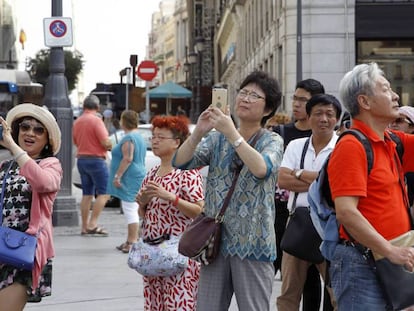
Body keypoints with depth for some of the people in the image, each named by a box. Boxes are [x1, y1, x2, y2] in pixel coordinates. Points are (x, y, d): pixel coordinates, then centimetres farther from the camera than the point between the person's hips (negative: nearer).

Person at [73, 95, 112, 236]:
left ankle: (85, 227, 12)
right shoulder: (96, 120, -14)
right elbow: (105, 142, -18)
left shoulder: (77, 121, 10)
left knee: (87, 194, 12)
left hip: (81, 159, 8)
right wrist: (111, 146, 1)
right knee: (104, 193, -4)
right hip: (96, 160, -8)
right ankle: (92, 224, -12)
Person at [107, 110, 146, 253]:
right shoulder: (139, 137, 18)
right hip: (138, 176, 11)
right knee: (132, 210, 14)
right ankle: (131, 241, 20)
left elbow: (127, 159, -23)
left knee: (130, 210, -11)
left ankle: (132, 242, -13)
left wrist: (117, 176, -21)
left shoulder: (128, 138, -14)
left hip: (129, 179, -11)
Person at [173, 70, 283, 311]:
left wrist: (232, 133, -24)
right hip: (216, 240, 4)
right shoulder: (217, 139, 11)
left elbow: (261, 169, -22)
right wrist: (198, 133, -18)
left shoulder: (272, 141, 0)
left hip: (253, 243, -3)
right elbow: (180, 162, -2)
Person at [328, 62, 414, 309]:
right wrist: (390, 251, -22)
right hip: (361, 263, -8)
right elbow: (346, 213, -21)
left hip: (391, 262, 8)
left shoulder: (393, 143, 12)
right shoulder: (352, 146, -12)